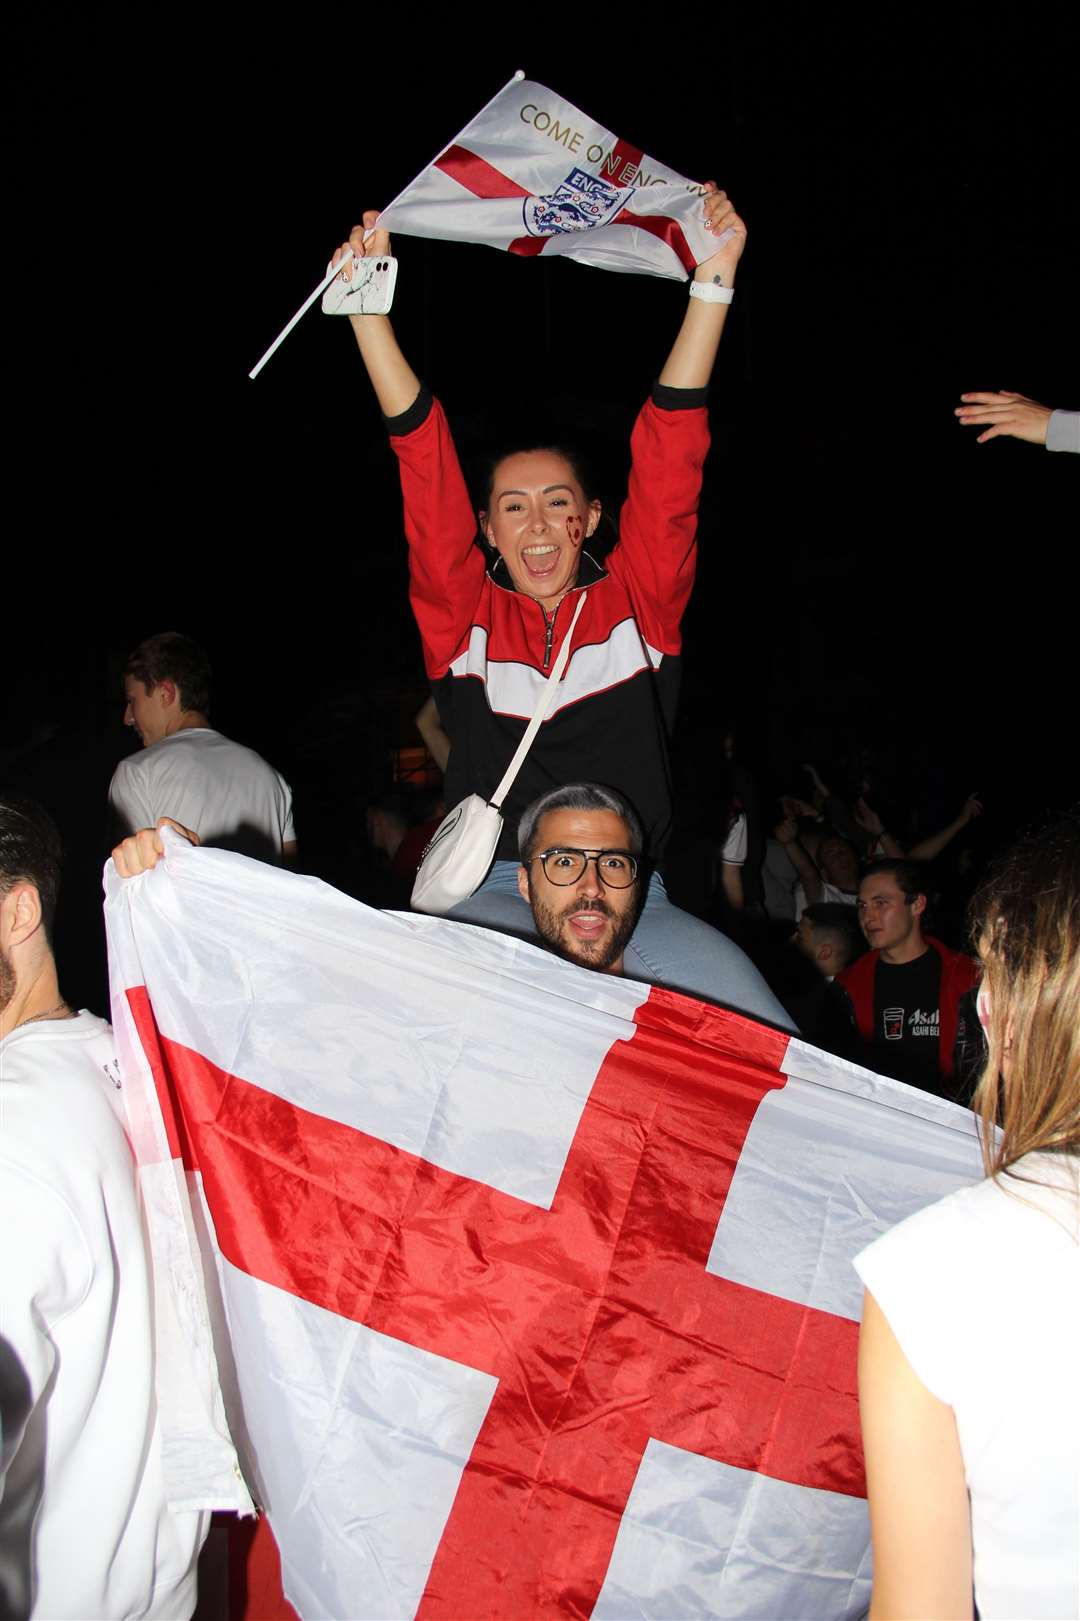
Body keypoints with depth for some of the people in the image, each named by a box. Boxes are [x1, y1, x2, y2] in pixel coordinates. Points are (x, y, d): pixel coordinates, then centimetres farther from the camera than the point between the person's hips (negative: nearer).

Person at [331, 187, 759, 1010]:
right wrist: (367, 302, 2)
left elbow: (671, 444, 5)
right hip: (493, 896, 0)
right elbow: (425, 457, 5)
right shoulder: (464, 611, 9)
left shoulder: (637, 598, 10)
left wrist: (715, 279, 1)